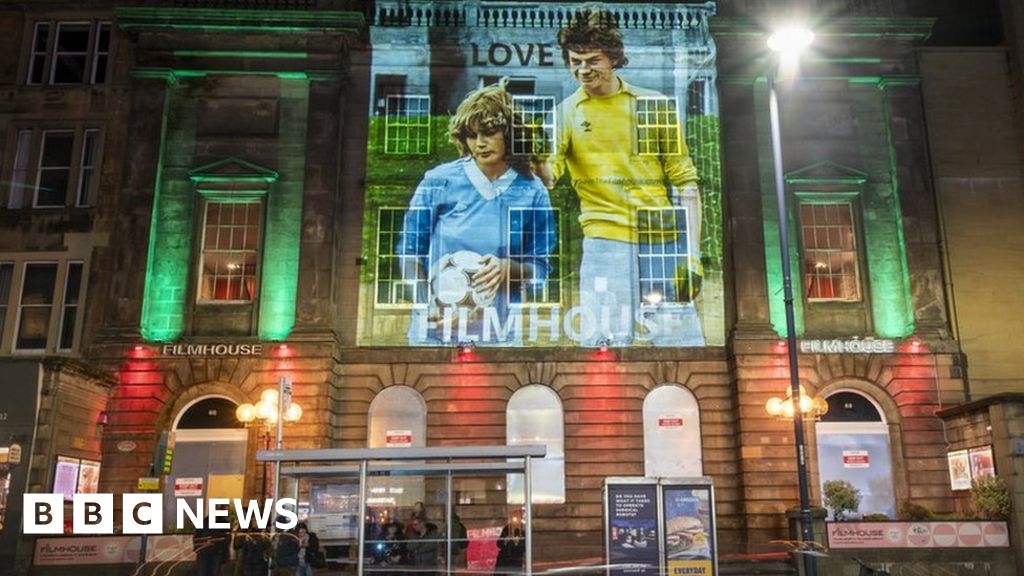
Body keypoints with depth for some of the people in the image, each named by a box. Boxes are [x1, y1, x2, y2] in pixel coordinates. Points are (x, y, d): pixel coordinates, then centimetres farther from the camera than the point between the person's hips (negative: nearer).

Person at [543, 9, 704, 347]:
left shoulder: (654, 106, 8)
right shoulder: (566, 113, 7)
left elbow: (684, 181, 7)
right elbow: (546, 176, -6)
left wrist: (691, 254, -1)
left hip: (663, 243, 1)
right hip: (606, 243, -1)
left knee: (682, 340, 2)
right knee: (606, 342, -3)